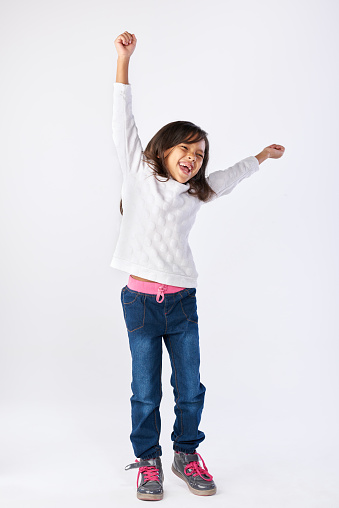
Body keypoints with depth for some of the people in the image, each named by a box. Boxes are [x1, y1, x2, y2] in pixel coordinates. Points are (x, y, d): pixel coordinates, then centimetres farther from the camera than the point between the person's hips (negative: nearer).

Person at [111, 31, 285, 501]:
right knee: (145, 390, 5)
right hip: (141, 299, -3)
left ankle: (186, 453, 28)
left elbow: (230, 175, 32)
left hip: (182, 302, 3)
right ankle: (148, 459, 23)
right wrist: (124, 58, -6)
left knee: (189, 387, 8)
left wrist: (261, 155, 44)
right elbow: (124, 122, -2)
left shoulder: (196, 193, 14)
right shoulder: (140, 174, 3)